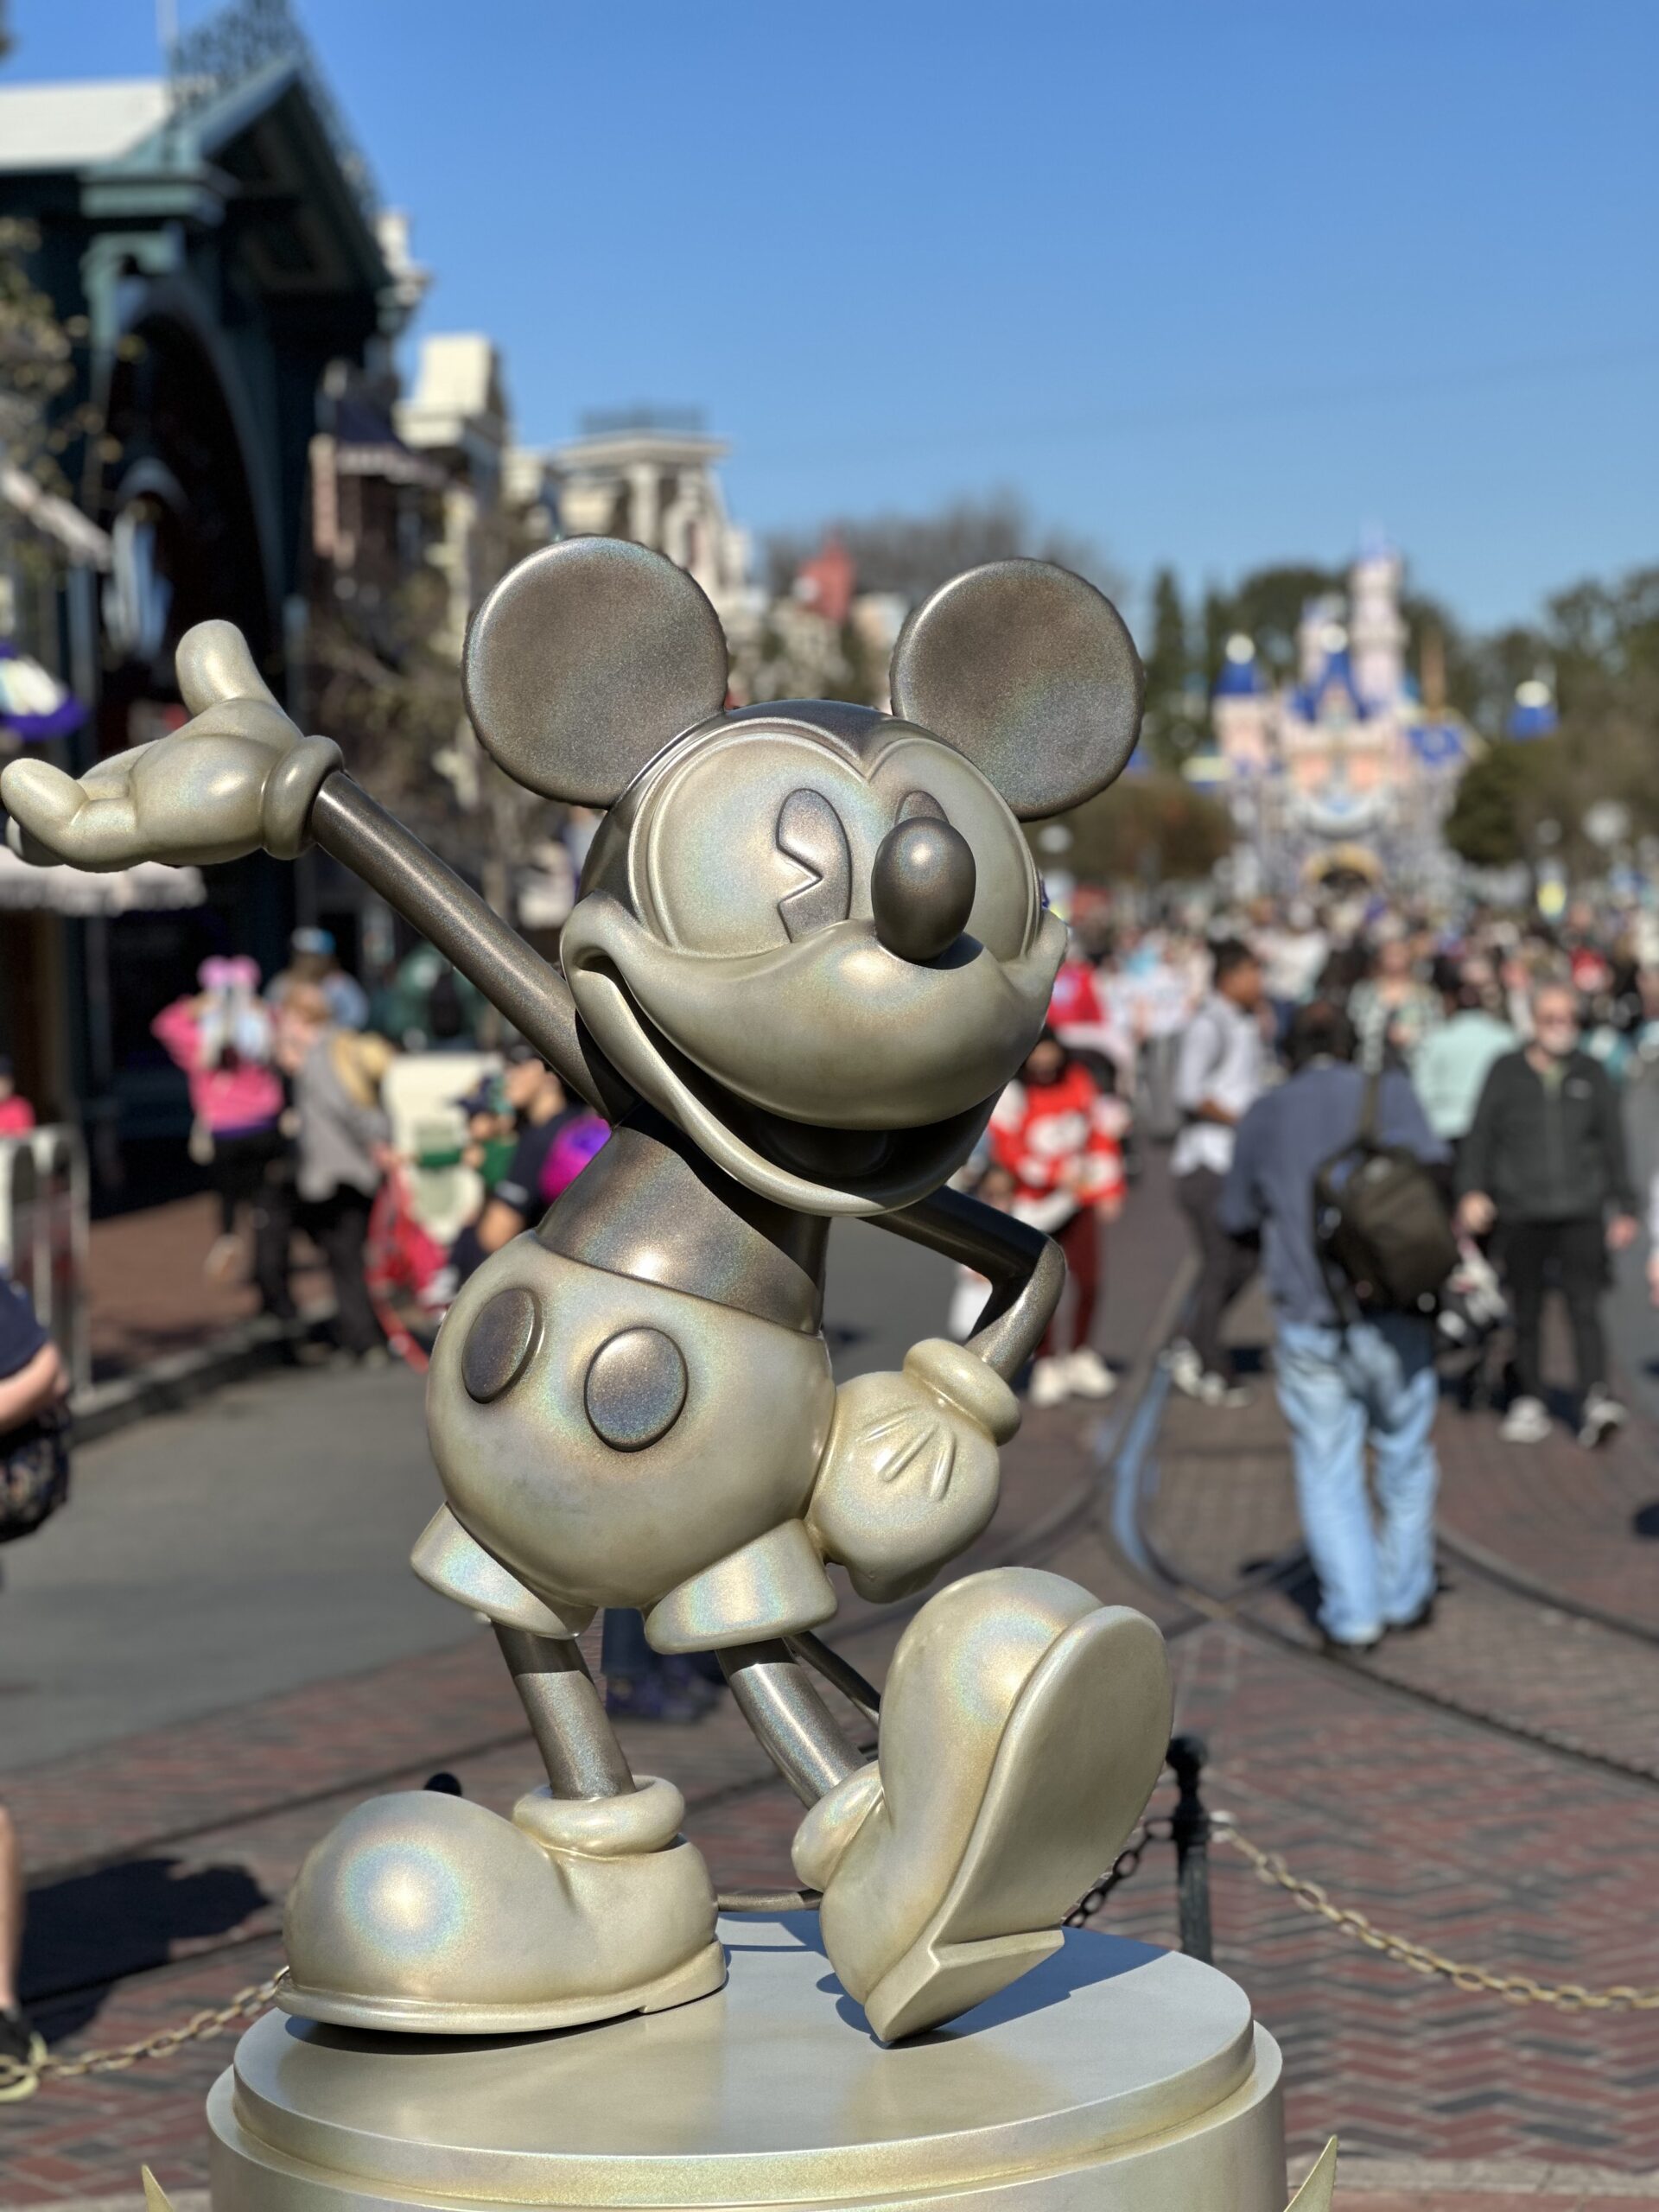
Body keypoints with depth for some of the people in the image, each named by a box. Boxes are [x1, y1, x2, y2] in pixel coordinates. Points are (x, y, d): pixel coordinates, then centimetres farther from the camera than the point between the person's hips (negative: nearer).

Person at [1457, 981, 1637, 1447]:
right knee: (1526, 1314, 6)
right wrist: (1472, 1191, -7)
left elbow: (1613, 1145, 14)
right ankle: (1528, 1402, 16)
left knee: (1585, 1308, -10)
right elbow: (1481, 1135, 4)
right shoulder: (1506, 1072, 4)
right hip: (1521, 1212, 0)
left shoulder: (1592, 1076, 9)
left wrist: (1623, 1208, 14)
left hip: (1582, 1212, 0)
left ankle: (1595, 1401, -18)